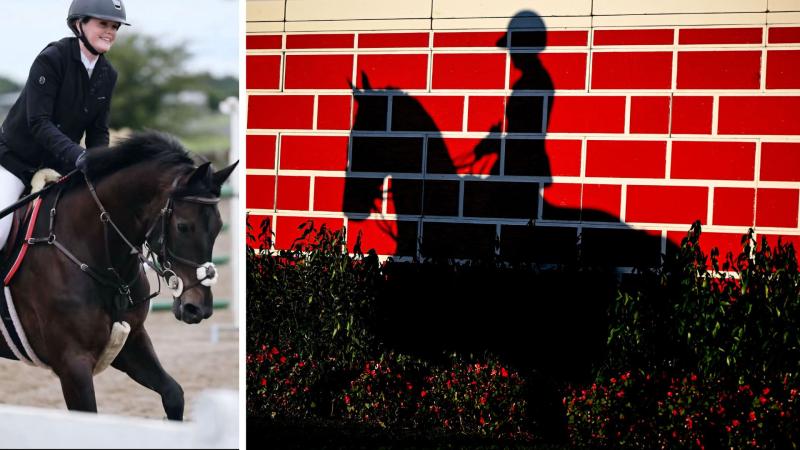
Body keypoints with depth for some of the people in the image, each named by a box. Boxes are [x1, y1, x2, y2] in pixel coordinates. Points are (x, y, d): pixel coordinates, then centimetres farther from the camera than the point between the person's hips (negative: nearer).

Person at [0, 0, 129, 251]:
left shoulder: (107, 75, 0)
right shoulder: (51, 59, -21)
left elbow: (98, 132, 4)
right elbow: (38, 122, -26)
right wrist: (77, 155, -38)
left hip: (59, 164, 7)